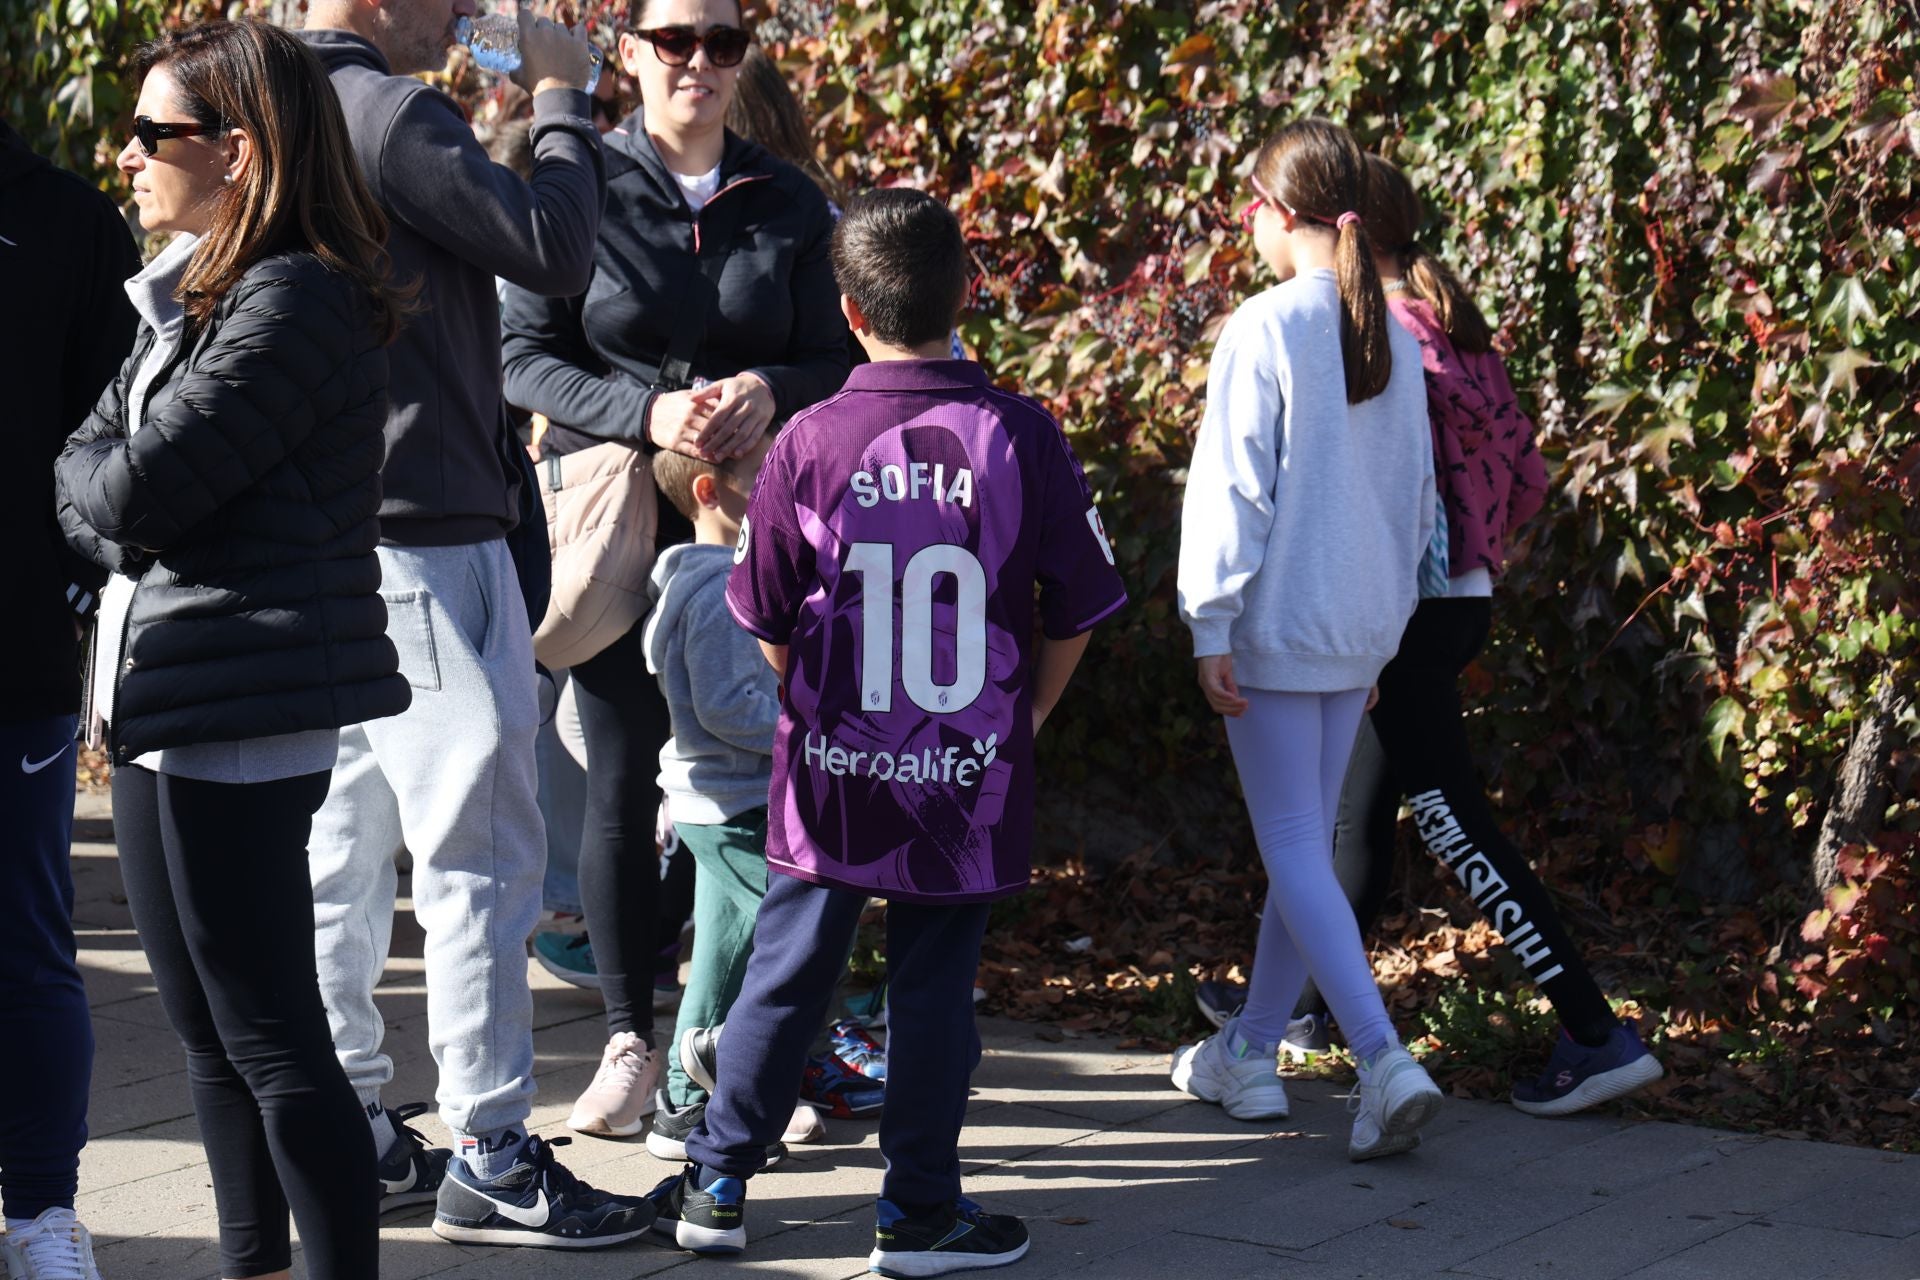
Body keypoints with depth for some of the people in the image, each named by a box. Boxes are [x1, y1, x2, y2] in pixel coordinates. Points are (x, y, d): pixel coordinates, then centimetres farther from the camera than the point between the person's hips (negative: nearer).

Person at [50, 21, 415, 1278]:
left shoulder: (293, 301, -17)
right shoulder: (186, 296, 14)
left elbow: (133, 490, -20)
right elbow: (85, 472, 12)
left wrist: (106, 481, 1)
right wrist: (121, 501, -8)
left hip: (237, 716, -10)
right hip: (166, 703, 10)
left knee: (272, 1038, -5)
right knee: (211, 1031, 19)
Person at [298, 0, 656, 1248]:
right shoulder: (391, 113, -15)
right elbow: (557, 251, -16)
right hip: (424, 536, -9)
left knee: (342, 847, 12)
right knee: (481, 852, -4)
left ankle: (354, 1135, 19)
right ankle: (491, 1161, 0)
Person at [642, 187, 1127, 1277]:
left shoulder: (809, 443, -8)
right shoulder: (1022, 438, -8)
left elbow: (768, 626, 1)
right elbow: (1076, 612, -1)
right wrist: (1024, 716, 14)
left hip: (831, 772, 1)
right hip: (969, 778, -1)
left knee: (785, 976, 12)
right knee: (935, 987, 8)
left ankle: (717, 1187, 21)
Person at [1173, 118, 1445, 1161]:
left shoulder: (1265, 330, -14)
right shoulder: (1392, 338, 7)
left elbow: (1231, 487, -15)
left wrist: (1209, 626, -9)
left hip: (1277, 627, -7)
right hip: (1361, 626, 7)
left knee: (1293, 848, -4)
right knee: (1306, 841, 14)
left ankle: (1385, 1063, -15)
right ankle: (1249, 1054, 25)